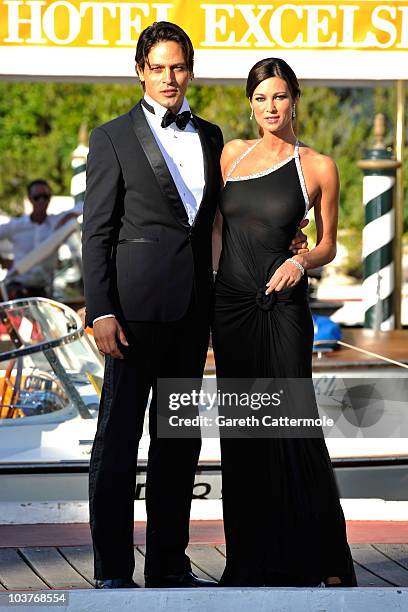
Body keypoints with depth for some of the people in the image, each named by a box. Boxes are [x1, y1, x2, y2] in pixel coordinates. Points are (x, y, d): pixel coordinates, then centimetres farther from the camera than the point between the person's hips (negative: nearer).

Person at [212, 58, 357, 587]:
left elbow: (328, 246, 6)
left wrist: (301, 261, -14)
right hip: (230, 303, 4)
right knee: (241, 429, 8)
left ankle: (324, 561, 4)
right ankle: (253, 558, 17)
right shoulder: (232, 153, 8)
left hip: (281, 305, -4)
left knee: (291, 426, -6)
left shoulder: (320, 167, -2)